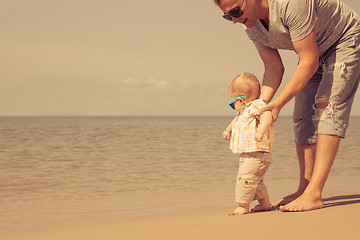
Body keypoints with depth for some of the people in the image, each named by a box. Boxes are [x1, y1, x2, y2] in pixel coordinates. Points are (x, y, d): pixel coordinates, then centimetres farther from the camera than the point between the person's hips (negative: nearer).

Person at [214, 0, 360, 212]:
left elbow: (309, 63, -35)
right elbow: (274, 68, -5)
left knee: (327, 107, -22)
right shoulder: (251, 25, -11)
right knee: (303, 117, -1)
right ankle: (305, 189, 4)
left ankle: (314, 194, -28)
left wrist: (279, 103, -33)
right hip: (315, 51, 8)